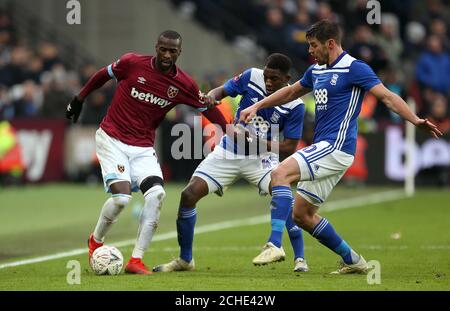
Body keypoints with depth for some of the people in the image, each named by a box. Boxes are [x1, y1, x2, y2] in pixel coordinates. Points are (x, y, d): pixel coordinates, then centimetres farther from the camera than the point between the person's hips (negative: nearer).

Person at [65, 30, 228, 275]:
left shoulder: (183, 85, -3)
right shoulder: (132, 63, -10)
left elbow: (209, 108, 8)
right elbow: (103, 75, 7)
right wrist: (79, 99, 16)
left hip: (143, 148, 3)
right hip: (112, 140, -3)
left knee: (156, 193, -22)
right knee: (121, 196, -21)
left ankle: (136, 259, -16)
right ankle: (95, 241, 11)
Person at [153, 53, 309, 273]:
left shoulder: (295, 106, -17)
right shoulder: (252, 77, -13)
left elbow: (289, 147, -15)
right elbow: (222, 91, 0)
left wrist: (257, 141, -29)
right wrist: (211, 97, -25)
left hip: (261, 157, -2)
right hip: (228, 152, 3)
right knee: (189, 195, -8)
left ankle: (299, 258, -25)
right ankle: (185, 260, 9)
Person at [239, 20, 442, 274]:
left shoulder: (354, 68, -9)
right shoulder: (316, 71, 16)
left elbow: (387, 96, -16)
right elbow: (291, 92, 33)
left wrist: (416, 120, -29)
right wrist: (257, 107, 30)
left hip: (336, 147, -9)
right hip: (324, 148, 9)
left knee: (281, 174, -24)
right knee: (302, 215, 9)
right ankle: (352, 261, 17)